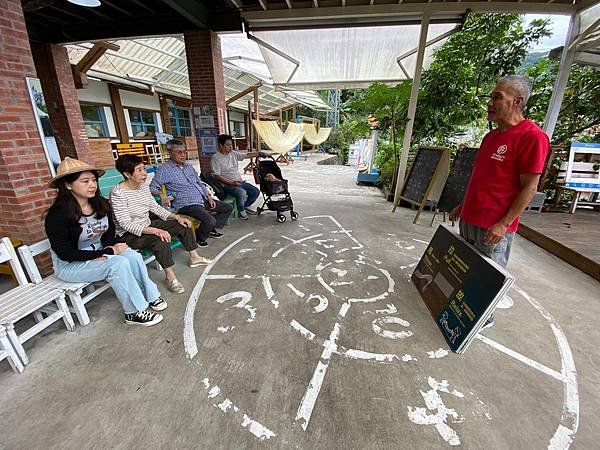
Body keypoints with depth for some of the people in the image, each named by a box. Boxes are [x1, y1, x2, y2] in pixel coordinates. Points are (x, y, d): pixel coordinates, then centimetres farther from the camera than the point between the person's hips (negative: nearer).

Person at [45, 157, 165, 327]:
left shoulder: (101, 204, -5)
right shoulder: (57, 215, -22)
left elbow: (110, 231, 10)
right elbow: (66, 254, -21)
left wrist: (109, 247, -11)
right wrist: (108, 253, -23)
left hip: (98, 252, 6)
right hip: (70, 265, -5)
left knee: (133, 256, -22)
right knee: (118, 264, -30)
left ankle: (150, 296, -10)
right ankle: (136, 312, -18)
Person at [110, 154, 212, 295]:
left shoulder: (144, 187, 0)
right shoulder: (118, 193, -23)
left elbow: (155, 207, 9)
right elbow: (125, 224, -27)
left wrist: (177, 217, -4)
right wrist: (155, 231, -38)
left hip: (147, 225, 8)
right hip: (128, 235, -8)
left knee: (183, 225, 2)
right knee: (161, 239, -35)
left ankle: (194, 257, 15)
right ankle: (170, 277, -21)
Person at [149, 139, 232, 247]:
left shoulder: (188, 166, 18)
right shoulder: (164, 169, -3)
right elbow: (152, 187, -6)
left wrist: (209, 197, 9)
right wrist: (161, 194, -29)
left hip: (202, 199, 8)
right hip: (186, 204, -8)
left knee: (227, 208, 8)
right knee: (210, 220, -29)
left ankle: (211, 230, 20)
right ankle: (198, 237, 3)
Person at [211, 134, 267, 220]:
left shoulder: (233, 153, 9)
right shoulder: (215, 158, -9)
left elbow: (247, 155, 7)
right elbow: (217, 176, -14)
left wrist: (259, 153, -10)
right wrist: (232, 182, -22)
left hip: (240, 182, 7)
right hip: (227, 185, -7)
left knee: (256, 192, -2)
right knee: (242, 192, -33)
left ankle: (245, 206, 21)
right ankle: (241, 210, -5)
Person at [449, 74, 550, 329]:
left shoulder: (532, 136, -12)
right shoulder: (491, 136, 13)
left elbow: (529, 188, -15)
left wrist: (503, 224, -19)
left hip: (494, 226, -8)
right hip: (469, 219, 8)